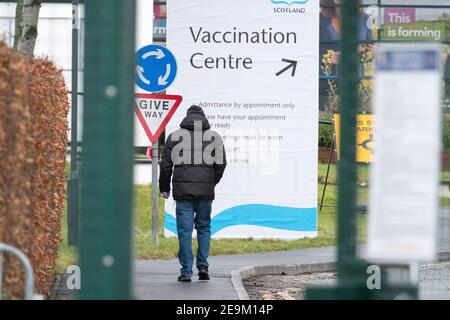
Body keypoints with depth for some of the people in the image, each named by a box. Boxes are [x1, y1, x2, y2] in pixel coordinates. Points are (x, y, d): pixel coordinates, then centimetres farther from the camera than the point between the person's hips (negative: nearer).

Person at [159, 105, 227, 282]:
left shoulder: (175, 136, 5)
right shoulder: (214, 137, 7)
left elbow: (166, 165, 3)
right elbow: (221, 163, 2)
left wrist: (165, 188, 15)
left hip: (183, 189, -1)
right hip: (206, 190, 1)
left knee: (185, 230, 1)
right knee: (204, 227, 15)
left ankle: (186, 271, -3)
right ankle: (203, 265, 3)